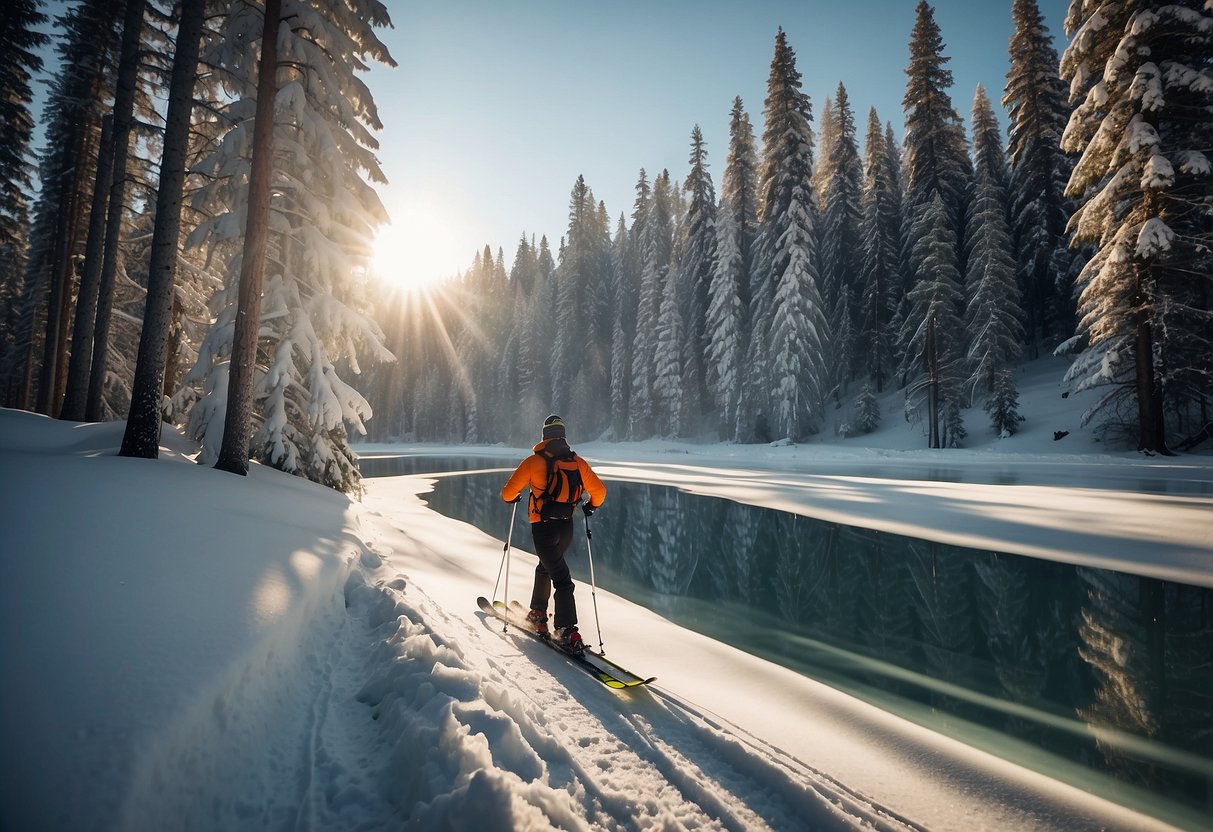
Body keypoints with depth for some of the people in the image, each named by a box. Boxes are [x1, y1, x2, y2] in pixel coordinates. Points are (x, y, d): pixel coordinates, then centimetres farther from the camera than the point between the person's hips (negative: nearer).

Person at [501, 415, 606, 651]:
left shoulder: (535, 461, -8)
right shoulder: (578, 463, 3)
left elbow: (508, 493, -6)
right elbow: (599, 491, 5)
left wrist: (511, 498, 18)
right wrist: (591, 506, 25)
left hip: (543, 528, -4)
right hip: (566, 527, 4)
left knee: (561, 578, -4)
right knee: (546, 567, 26)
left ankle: (567, 631, -10)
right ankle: (538, 613, 37)